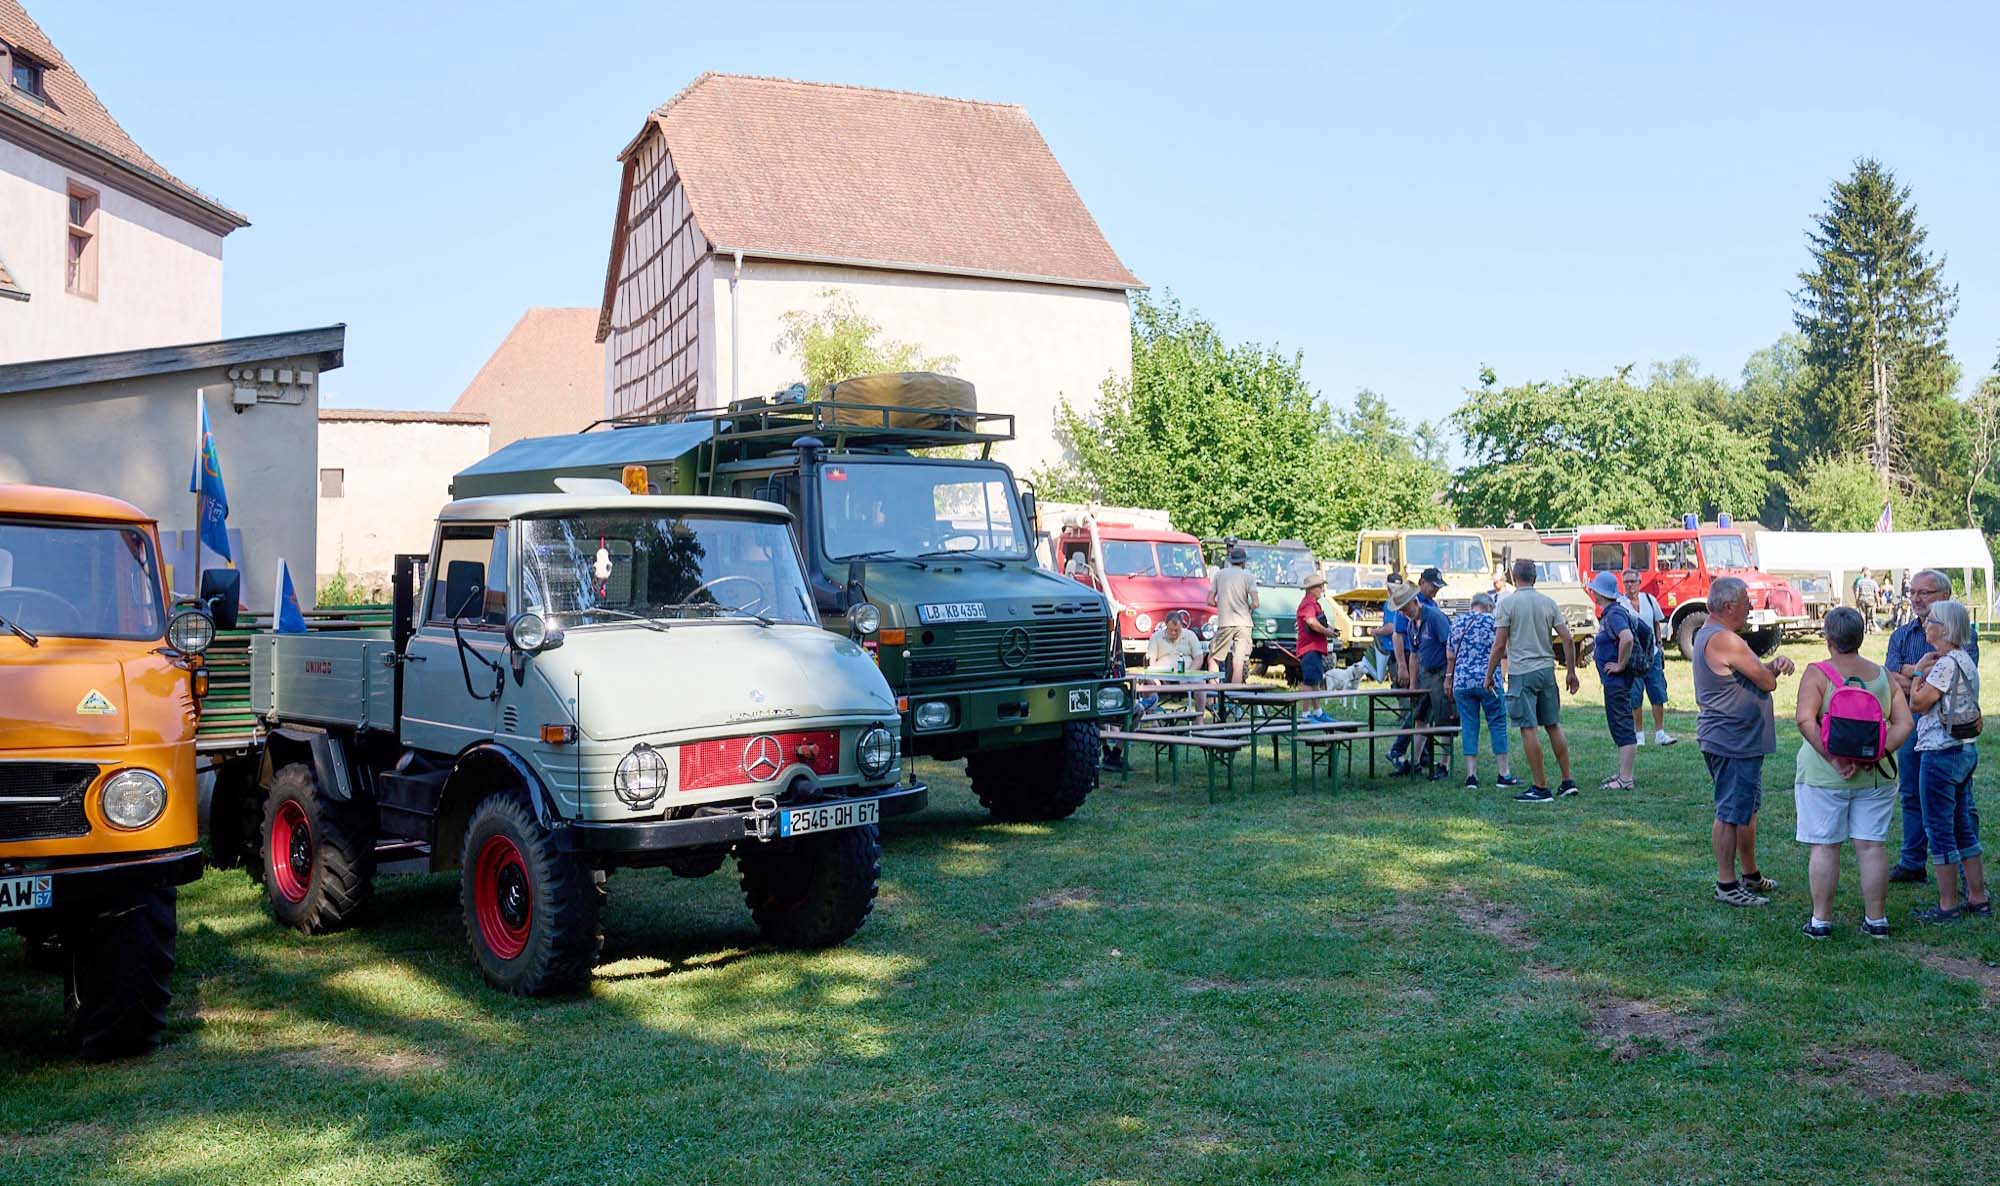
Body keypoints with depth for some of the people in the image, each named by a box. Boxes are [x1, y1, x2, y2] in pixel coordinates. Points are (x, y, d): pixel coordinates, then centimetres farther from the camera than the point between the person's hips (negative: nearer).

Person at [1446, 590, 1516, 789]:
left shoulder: (1457, 622, 11)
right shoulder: (1492, 621, 0)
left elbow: (1450, 655, 15)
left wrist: (1449, 676, 25)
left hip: (1462, 682, 3)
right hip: (1487, 680, -3)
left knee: (1468, 726, 6)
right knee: (1497, 724, 5)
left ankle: (1471, 776, 3)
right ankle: (1504, 774, 7)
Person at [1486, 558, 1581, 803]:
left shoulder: (1507, 603, -7)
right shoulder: (1548, 602, 6)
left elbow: (1499, 645, -10)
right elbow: (1568, 639, 2)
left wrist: (1489, 675, 0)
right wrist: (1572, 673, 10)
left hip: (1521, 672, -5)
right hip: (1546, 669, 5)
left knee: (1528, 729, -3)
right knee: (1553, 725, 13)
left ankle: (1540, 787, -3)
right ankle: (1567, 782, 17)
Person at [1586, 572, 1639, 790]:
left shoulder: (1614, 614, -18)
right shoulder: (1609, 613, 14)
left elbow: (1627, 638, -35)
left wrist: (1620, 665, -25)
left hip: (1617, 680, -11)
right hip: (1613, 680, 11)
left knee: (1622, 727, -7)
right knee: (1620, 726, 16)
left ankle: (1625, 779, -5)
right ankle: (1623, 774, 23)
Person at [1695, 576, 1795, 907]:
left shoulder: (1709, 634, 14)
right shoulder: (1725, 640, -21)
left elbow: (1758, 670, 17)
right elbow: (1768, 682, -17)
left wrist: (1775, 662, -4)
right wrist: (1773, 669, 6)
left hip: (1741, 742, 11)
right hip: (1732, 742, -11)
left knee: (1746, 809, 20)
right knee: (1731, 814, -5)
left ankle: (1750, 875, 32)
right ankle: (1726, 885, 1)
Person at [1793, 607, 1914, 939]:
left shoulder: (1816, 674, -10)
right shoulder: (1882, 676, 2)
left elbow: (1805, 720, -21)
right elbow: (1905, 723, -2)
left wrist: (1832, 758, -18)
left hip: (1823, 775, -3)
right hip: (1874, 778, 3)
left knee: (1824, 847, 4)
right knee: (1871, 847, 10)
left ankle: (1820, 920, 9)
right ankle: (1876, 919, 17)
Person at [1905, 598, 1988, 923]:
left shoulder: (1947, 663, -18)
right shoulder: (1964, 660, 12)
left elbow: (1917, 703, -14)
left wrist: (1920, 671, -4)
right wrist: (1926, 671, 9)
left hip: (1942, 753, -10)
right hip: (1964, 750, 10)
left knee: (1939, 830, -1)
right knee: (1963, 828, 17)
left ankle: (1948, 906, 5)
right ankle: (1978, 898, 23)